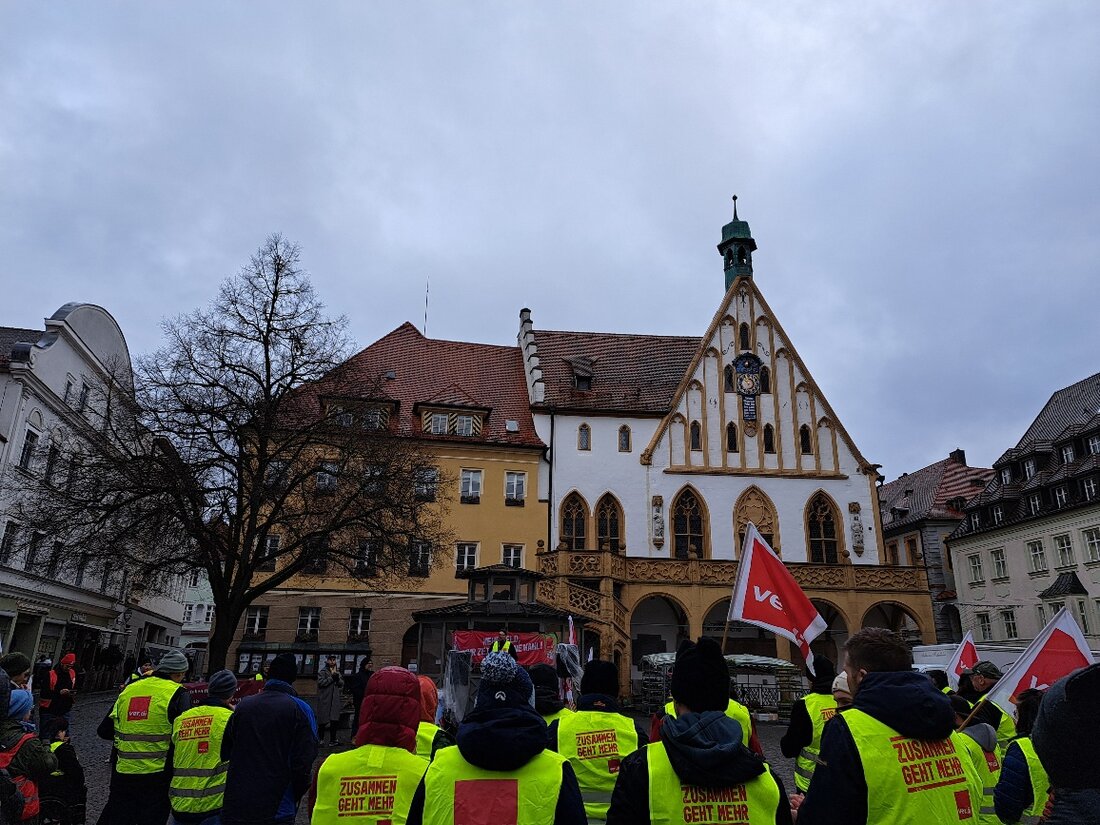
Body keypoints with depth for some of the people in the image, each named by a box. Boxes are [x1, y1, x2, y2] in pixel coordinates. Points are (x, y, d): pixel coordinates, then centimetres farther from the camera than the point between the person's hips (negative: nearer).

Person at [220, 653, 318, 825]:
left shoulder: (243, 705, 4)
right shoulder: (299, 709, -8)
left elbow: (225, 753, 11)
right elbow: (303, 762, -12)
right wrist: (295, 797, 4)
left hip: (234, 808, 3)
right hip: (276, 810, -3)